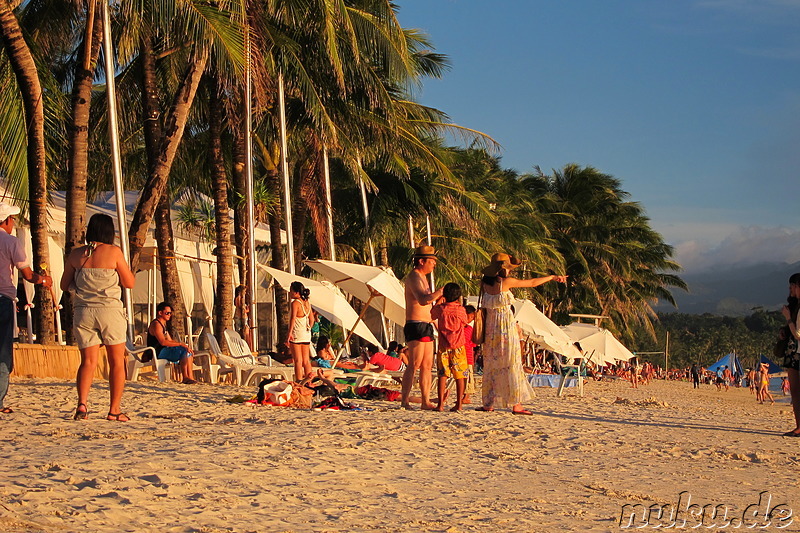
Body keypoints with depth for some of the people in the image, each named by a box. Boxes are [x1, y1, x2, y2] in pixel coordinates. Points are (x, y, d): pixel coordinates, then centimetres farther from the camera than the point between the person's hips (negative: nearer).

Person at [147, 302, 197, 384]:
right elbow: (163, 342, -25)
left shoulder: (163, 324, 21)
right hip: (158, 353, -10)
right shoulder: (156, 324, -13)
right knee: (184, 351, -22)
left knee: (188, 351, 3)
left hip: (163, 351, 10)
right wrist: (180, 344, -23)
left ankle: (190, 377, -7)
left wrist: (185, 345, 6)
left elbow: (170, 340, 21)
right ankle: (185, 378, -21)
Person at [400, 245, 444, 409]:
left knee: (427, 365, 7)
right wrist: (440, 291, -21)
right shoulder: (414, 276, -10)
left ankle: (426, 401, 8)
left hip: (426, 326, 10)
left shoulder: (422, 277, 22)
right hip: (416, 326, -10)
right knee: (414, 365, -14)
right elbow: (423, 300, -26)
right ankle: (404, 401, -17)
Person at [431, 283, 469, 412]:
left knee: (442, 375, 4)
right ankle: (459, 404, 2)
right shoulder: (461, 309, -4)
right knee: (460, 376, 5)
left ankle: (440, 404, -1)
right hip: (458, 347, -1)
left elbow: (432, 314, 20)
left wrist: (440, 297, 28)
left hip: (443, 347, 1)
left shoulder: (440, 308, -2)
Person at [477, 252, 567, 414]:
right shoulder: (506, 282, -11)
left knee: (491, 365, 11)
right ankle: (516, 404, 0)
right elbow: (532, 283, -1)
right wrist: (552, 277, 14)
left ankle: (488, 403, 11)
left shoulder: (485, 284, 4)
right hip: (506, 328, -6)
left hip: (490, 328, 6)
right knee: (512, 365, -1)